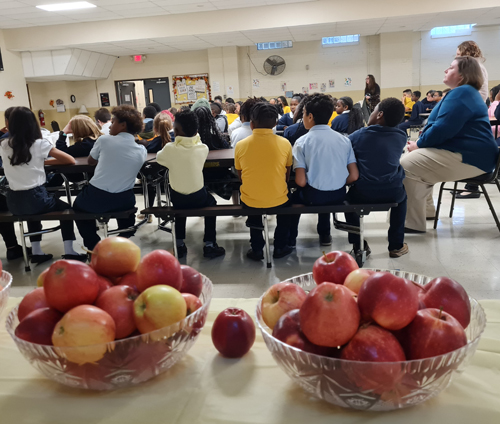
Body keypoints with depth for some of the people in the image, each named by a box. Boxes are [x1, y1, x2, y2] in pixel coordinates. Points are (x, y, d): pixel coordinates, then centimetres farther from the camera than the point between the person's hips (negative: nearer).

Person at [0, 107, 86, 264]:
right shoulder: (39, 144, -7)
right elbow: (70, 160, 0)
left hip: (13, 202, 4)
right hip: (35, 198, -4)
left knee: (32, 210, 36)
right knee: (65, 208, 22)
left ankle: (36, 252, 32)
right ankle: (69, 252, 12)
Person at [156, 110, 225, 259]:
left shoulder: (169, 148, -17)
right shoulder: (203, 148, -14)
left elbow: (159, 157, 6)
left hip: (177, 199, 1)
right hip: (198, 198, 0)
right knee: (211, 202, 30)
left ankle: (180, 245, 30)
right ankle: (209, 245, 22)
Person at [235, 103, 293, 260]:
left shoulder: (240, 145, -9)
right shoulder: (285, 143, -9)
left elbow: (241, 176, 6)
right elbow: (287, 175, 5)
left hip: (250, 202, 1)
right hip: (278, 201, 0)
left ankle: (257, 249, 33)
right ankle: (280, 247, 33)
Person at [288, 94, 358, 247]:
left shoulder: (302, 141, -12)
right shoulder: (344, 139, -2)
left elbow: (301, 181, -16)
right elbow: (354, 176, -4)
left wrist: (307, 186, 7)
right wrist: (337, 186, 14)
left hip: (313, 196, -3)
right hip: (339, 196, 4)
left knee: (295, 195, 30)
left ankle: (290, 238, 37)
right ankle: (324, 234, 44)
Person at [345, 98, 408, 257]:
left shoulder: (359, 135, -6)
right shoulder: (401, 137, 3)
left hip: (362, 194, -2)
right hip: (393, 194, 2)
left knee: (349, 196, 32)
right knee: (401, 196, 36)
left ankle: (358, 245, 28)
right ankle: (396, 245, 32)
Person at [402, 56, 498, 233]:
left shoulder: (460, 94, -15)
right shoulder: (464, 92, 20)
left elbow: (442, 129, -25)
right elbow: (439, 124, 21)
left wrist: (418, 145, -10)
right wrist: (420, 143, 4)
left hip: (468, 158, -11)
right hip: (463, 152, 11)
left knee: (406, 166, -18)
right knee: (414, 159, 19)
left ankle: (414, 223, -14)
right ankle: (425, 209, 22)